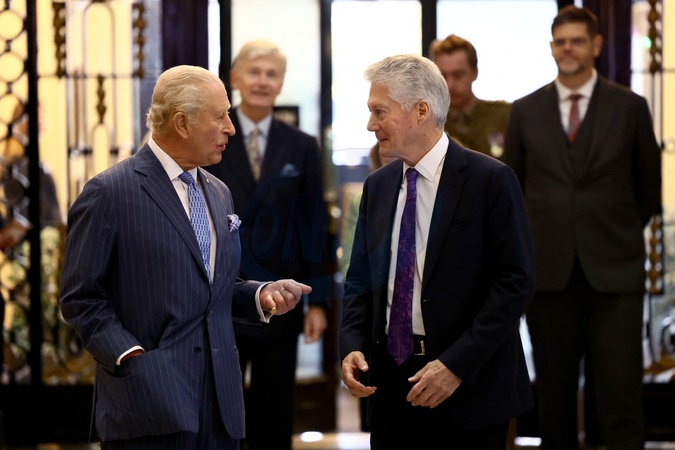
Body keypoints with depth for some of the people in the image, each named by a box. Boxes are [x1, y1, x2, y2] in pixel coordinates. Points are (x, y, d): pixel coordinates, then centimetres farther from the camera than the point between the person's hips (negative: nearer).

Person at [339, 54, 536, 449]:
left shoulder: (490, 179, -9)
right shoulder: (378, 186, 10)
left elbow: (516, 282, -13)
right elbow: (361, 279, 14)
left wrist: (457, 364, -18)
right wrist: (352, 345, -5)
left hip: (469, 390, -5)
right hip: (392, 382, 5)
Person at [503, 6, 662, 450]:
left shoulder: (630, 107, 3)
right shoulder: (526, 110, 7)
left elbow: (649, 186, 13)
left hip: (613, 274, -2)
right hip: (550, 273, 2)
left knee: (621, 396, -6)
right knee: (555, 396, 6)